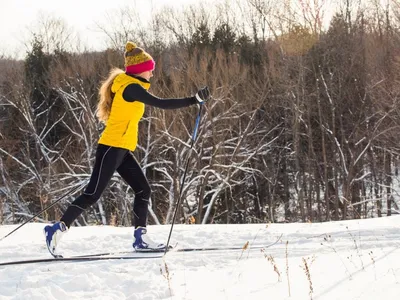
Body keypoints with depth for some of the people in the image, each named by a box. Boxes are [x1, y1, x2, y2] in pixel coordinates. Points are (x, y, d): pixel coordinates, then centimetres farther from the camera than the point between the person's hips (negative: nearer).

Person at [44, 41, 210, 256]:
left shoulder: (127, 87, 16)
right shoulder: (131, 87, -14)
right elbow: (161, 104, -24)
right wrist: (195, 100, -25)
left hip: (122, 150, 10)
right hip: (112, 147, -10)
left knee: (143, 190, 6)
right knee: (93, 193, -10)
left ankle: (140, 238, 8)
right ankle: (58, 229, -6)